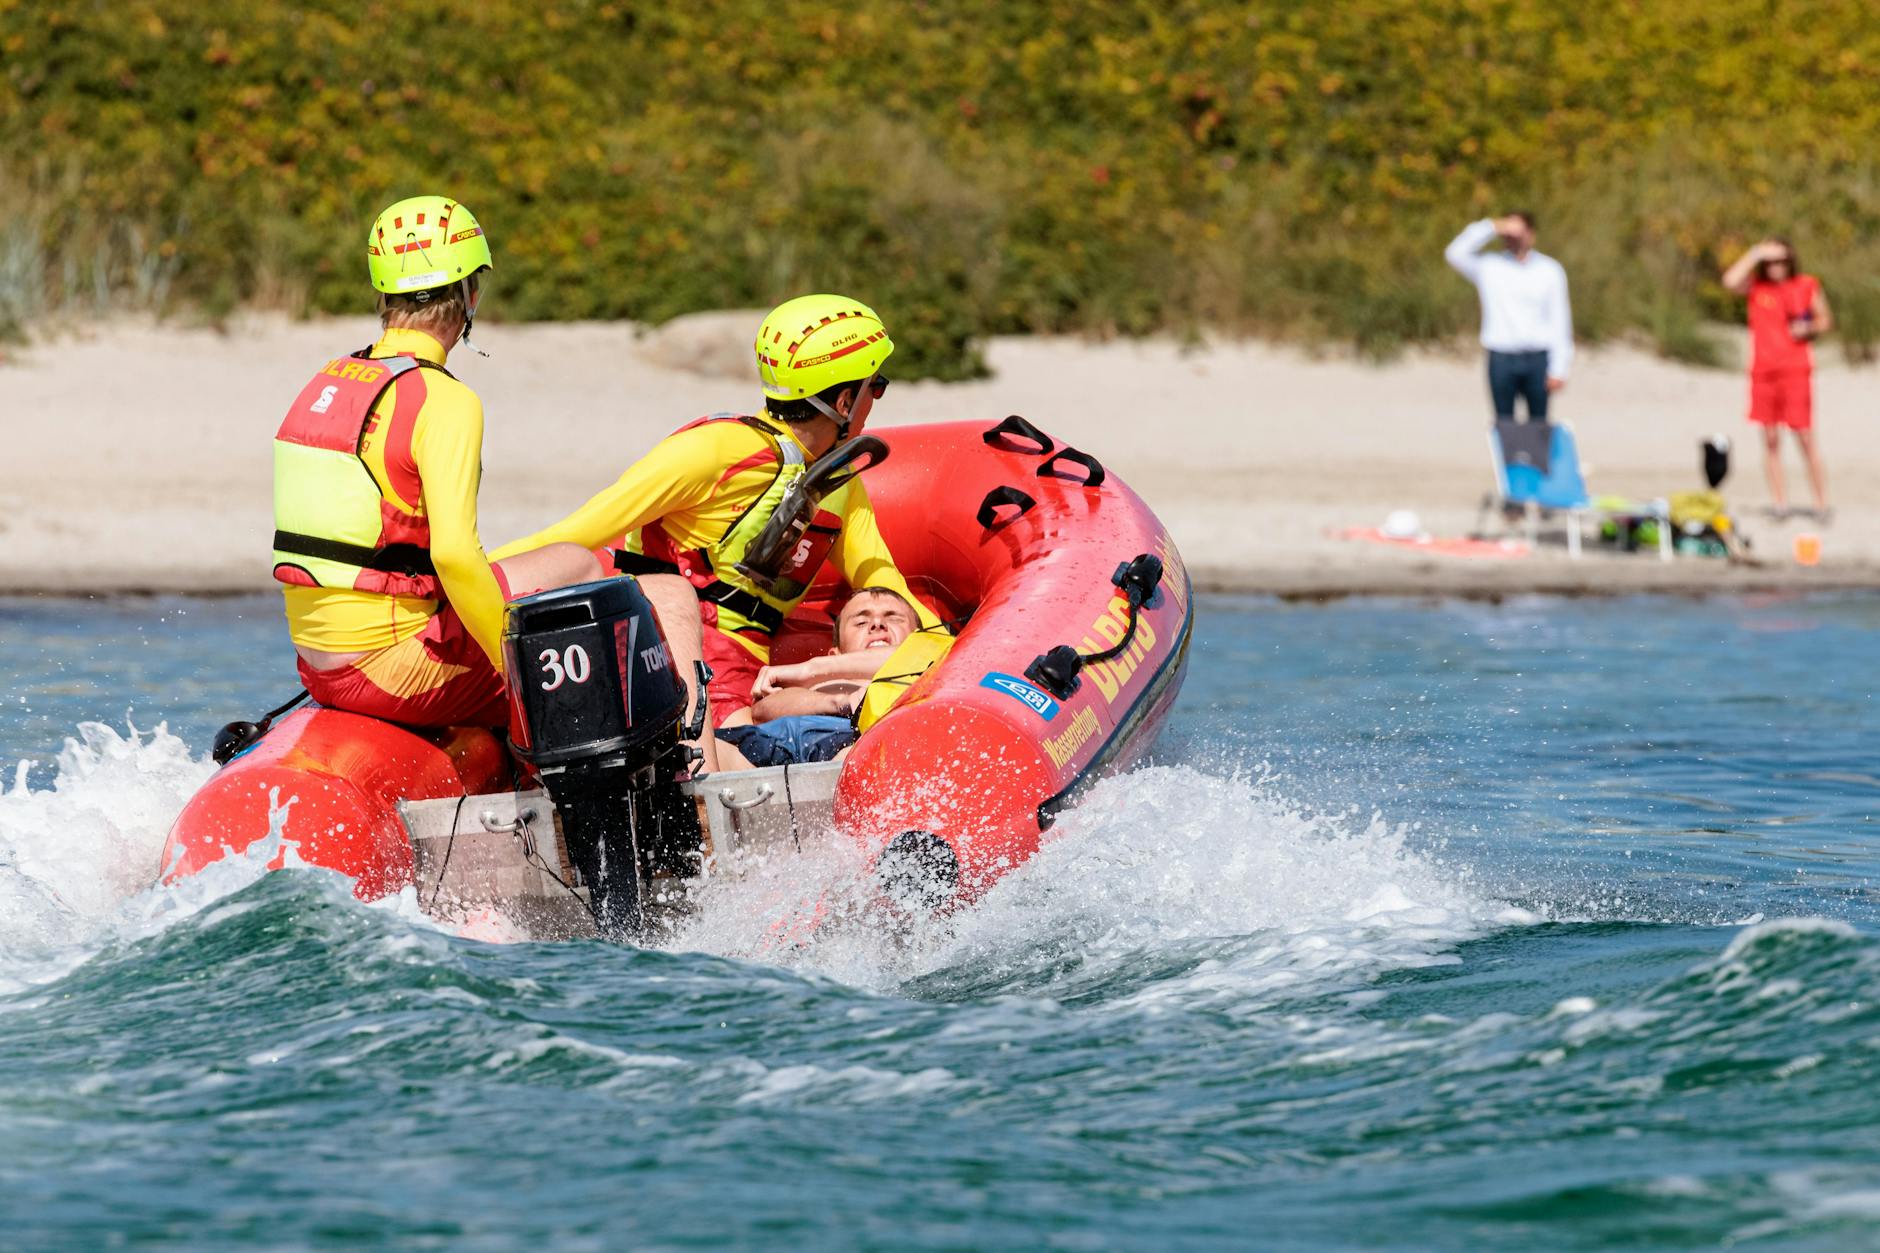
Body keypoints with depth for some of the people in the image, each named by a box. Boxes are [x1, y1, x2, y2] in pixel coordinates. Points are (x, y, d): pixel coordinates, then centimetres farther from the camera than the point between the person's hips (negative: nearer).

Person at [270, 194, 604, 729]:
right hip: (393, 670, -8)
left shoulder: (324, 383, 11)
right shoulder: (445, 402, -15)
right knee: (575, 565, 8)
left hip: (318, 666, 8)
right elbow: (454, 553, -25)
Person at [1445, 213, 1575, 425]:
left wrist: (1559, 369, -2)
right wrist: (1490, 227, -11)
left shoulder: (1549, 270, 6)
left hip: (1538, 359, 0)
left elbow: (1559, 320, 5)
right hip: (1501, 358, 0)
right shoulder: (1488, 266, 6)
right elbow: (1455, 253, -10)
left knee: (1538, 423, 4)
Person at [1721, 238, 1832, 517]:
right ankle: (1780, 504, 7)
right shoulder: (1756, 287, 5)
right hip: (1763, 369, 2)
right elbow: (1730, 281, -15)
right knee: (1770, 440, 3)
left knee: (1805, 438, -6)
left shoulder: (1807, 286, 4)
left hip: (1796, 369, -2)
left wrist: (1809, 328, -7)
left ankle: (1822, 502, 0)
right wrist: (1756, 254, -11)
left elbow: (1826, 321, 14)